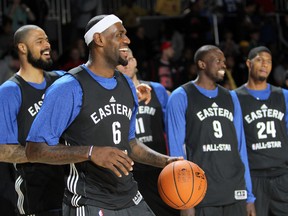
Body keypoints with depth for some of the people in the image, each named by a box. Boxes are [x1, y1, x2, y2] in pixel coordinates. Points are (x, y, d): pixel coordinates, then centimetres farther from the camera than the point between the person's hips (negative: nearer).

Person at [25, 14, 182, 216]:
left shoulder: (127, 85, 11)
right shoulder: (69, 88, -14)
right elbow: (35, 150, -16)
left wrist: (164, 161, 9)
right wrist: (91, 152, -25)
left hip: (131, 199, 7)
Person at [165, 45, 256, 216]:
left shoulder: (230, 98, 14)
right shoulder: (181, 97, -3)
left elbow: (240, 147, 13)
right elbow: (176, 148, -7)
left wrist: (249, 196, 9)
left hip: (236, 194, 5)